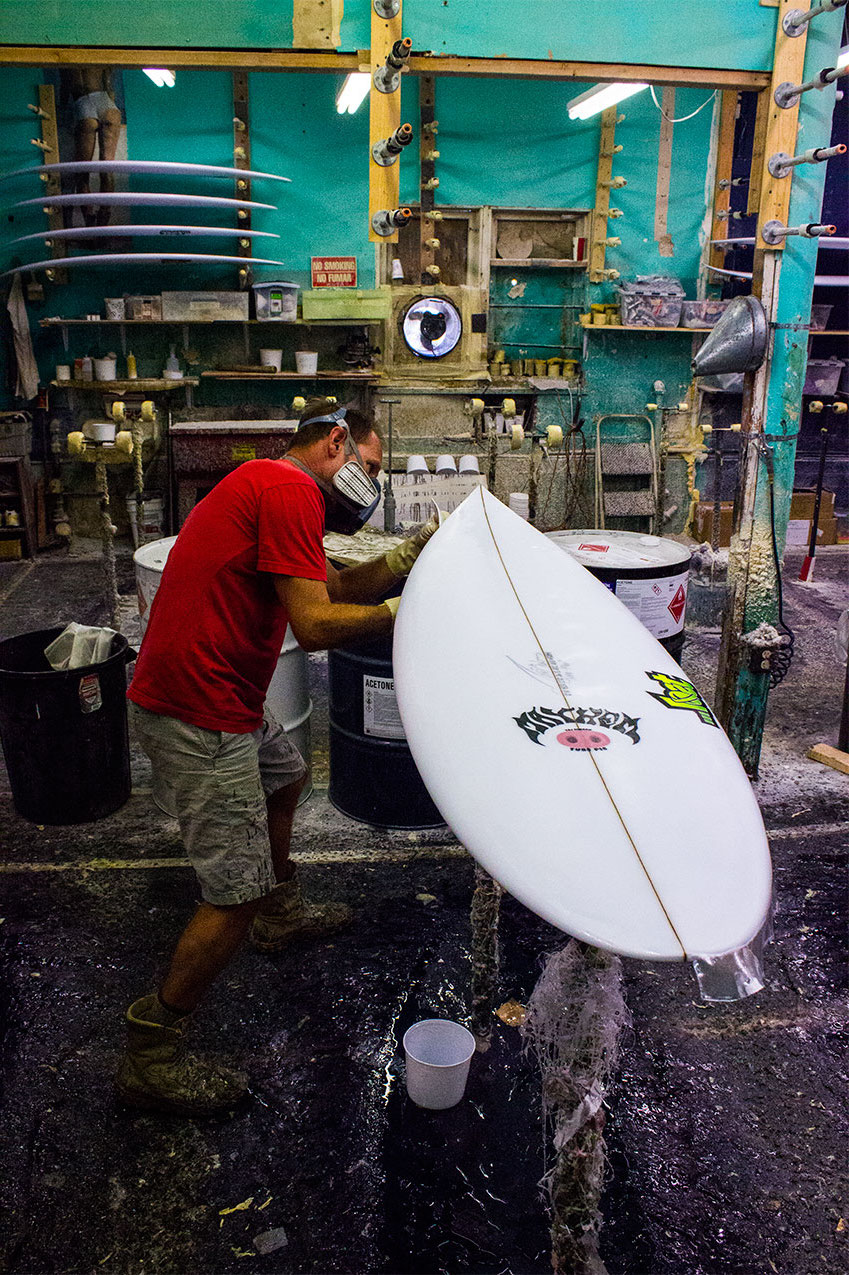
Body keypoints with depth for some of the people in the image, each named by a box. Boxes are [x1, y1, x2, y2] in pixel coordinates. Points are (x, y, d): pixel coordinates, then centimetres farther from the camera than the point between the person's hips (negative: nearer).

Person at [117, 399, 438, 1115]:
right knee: (236, 893, -5)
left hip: (221, 692, 11)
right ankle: (150, 1057, 11)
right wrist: (404, 611, -10)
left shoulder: (267, 486, 17)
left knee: (285, 777, 32)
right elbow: (316, 624, -21)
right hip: (198, 714, -11)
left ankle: (281, 913, 54)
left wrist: (408, 557, 5)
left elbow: (335, 587, 15)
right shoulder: (290, 490, -16)